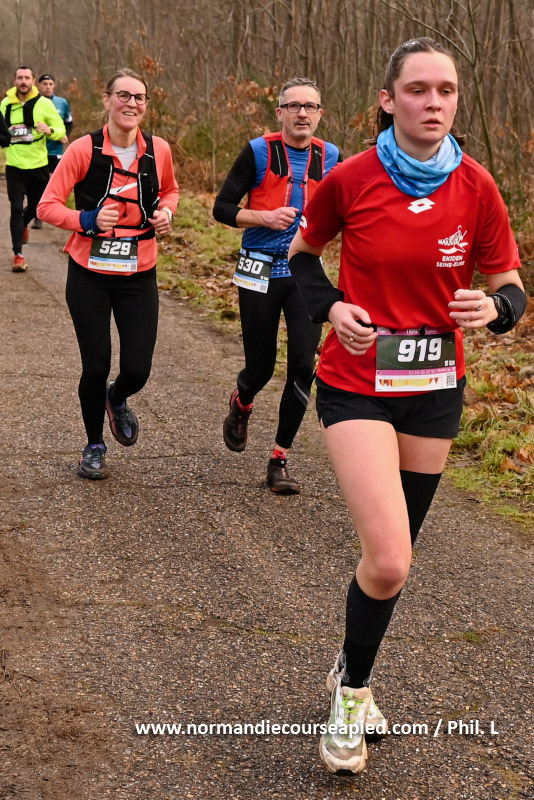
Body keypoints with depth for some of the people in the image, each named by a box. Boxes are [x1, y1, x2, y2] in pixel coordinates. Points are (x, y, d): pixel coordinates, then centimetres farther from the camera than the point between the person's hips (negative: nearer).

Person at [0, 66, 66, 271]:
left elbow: (61, 129, -5)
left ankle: (22, 225, 50)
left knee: (36, 206, 16)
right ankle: (18, 255, -4)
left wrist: (50, 130, -25)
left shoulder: (44, 103, -5)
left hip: (38, 165, 0)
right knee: (17, 208, -9)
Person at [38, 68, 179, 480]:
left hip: (139, 276, 2)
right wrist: (88, 220, -23)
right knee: (96, 366, 2)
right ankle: (94, 446, 26)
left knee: (138, 369, -2)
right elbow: (48, 206, -7)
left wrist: (165, 212, -2)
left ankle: (117, 399, 37)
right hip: (90, 275, -2)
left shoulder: (158, 150, -1)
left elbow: (170, 190, 20)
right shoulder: (84, 149, -9)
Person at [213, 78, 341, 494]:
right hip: (260, 272, -2)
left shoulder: (329, 157, 4)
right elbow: (222, 208, -3)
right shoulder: (259, 152, -6)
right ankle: (241, 407, 43)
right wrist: (264, 217, -18)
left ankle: (280, 460, 5)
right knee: (261, 367, 4)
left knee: (303, 366, -8)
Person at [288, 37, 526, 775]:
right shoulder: (350, 180, -10)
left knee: (392, 554, 14)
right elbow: (302, 253, 8)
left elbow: (511, 286, 1)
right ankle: (353, 687, 12)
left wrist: (494, 308, -22)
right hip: (357, 386, -3)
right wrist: (330, 306, -11)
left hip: (435, 389, 3)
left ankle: (352, 681, 40)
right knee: (389, 561, -16)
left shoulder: (475, 187, -6)